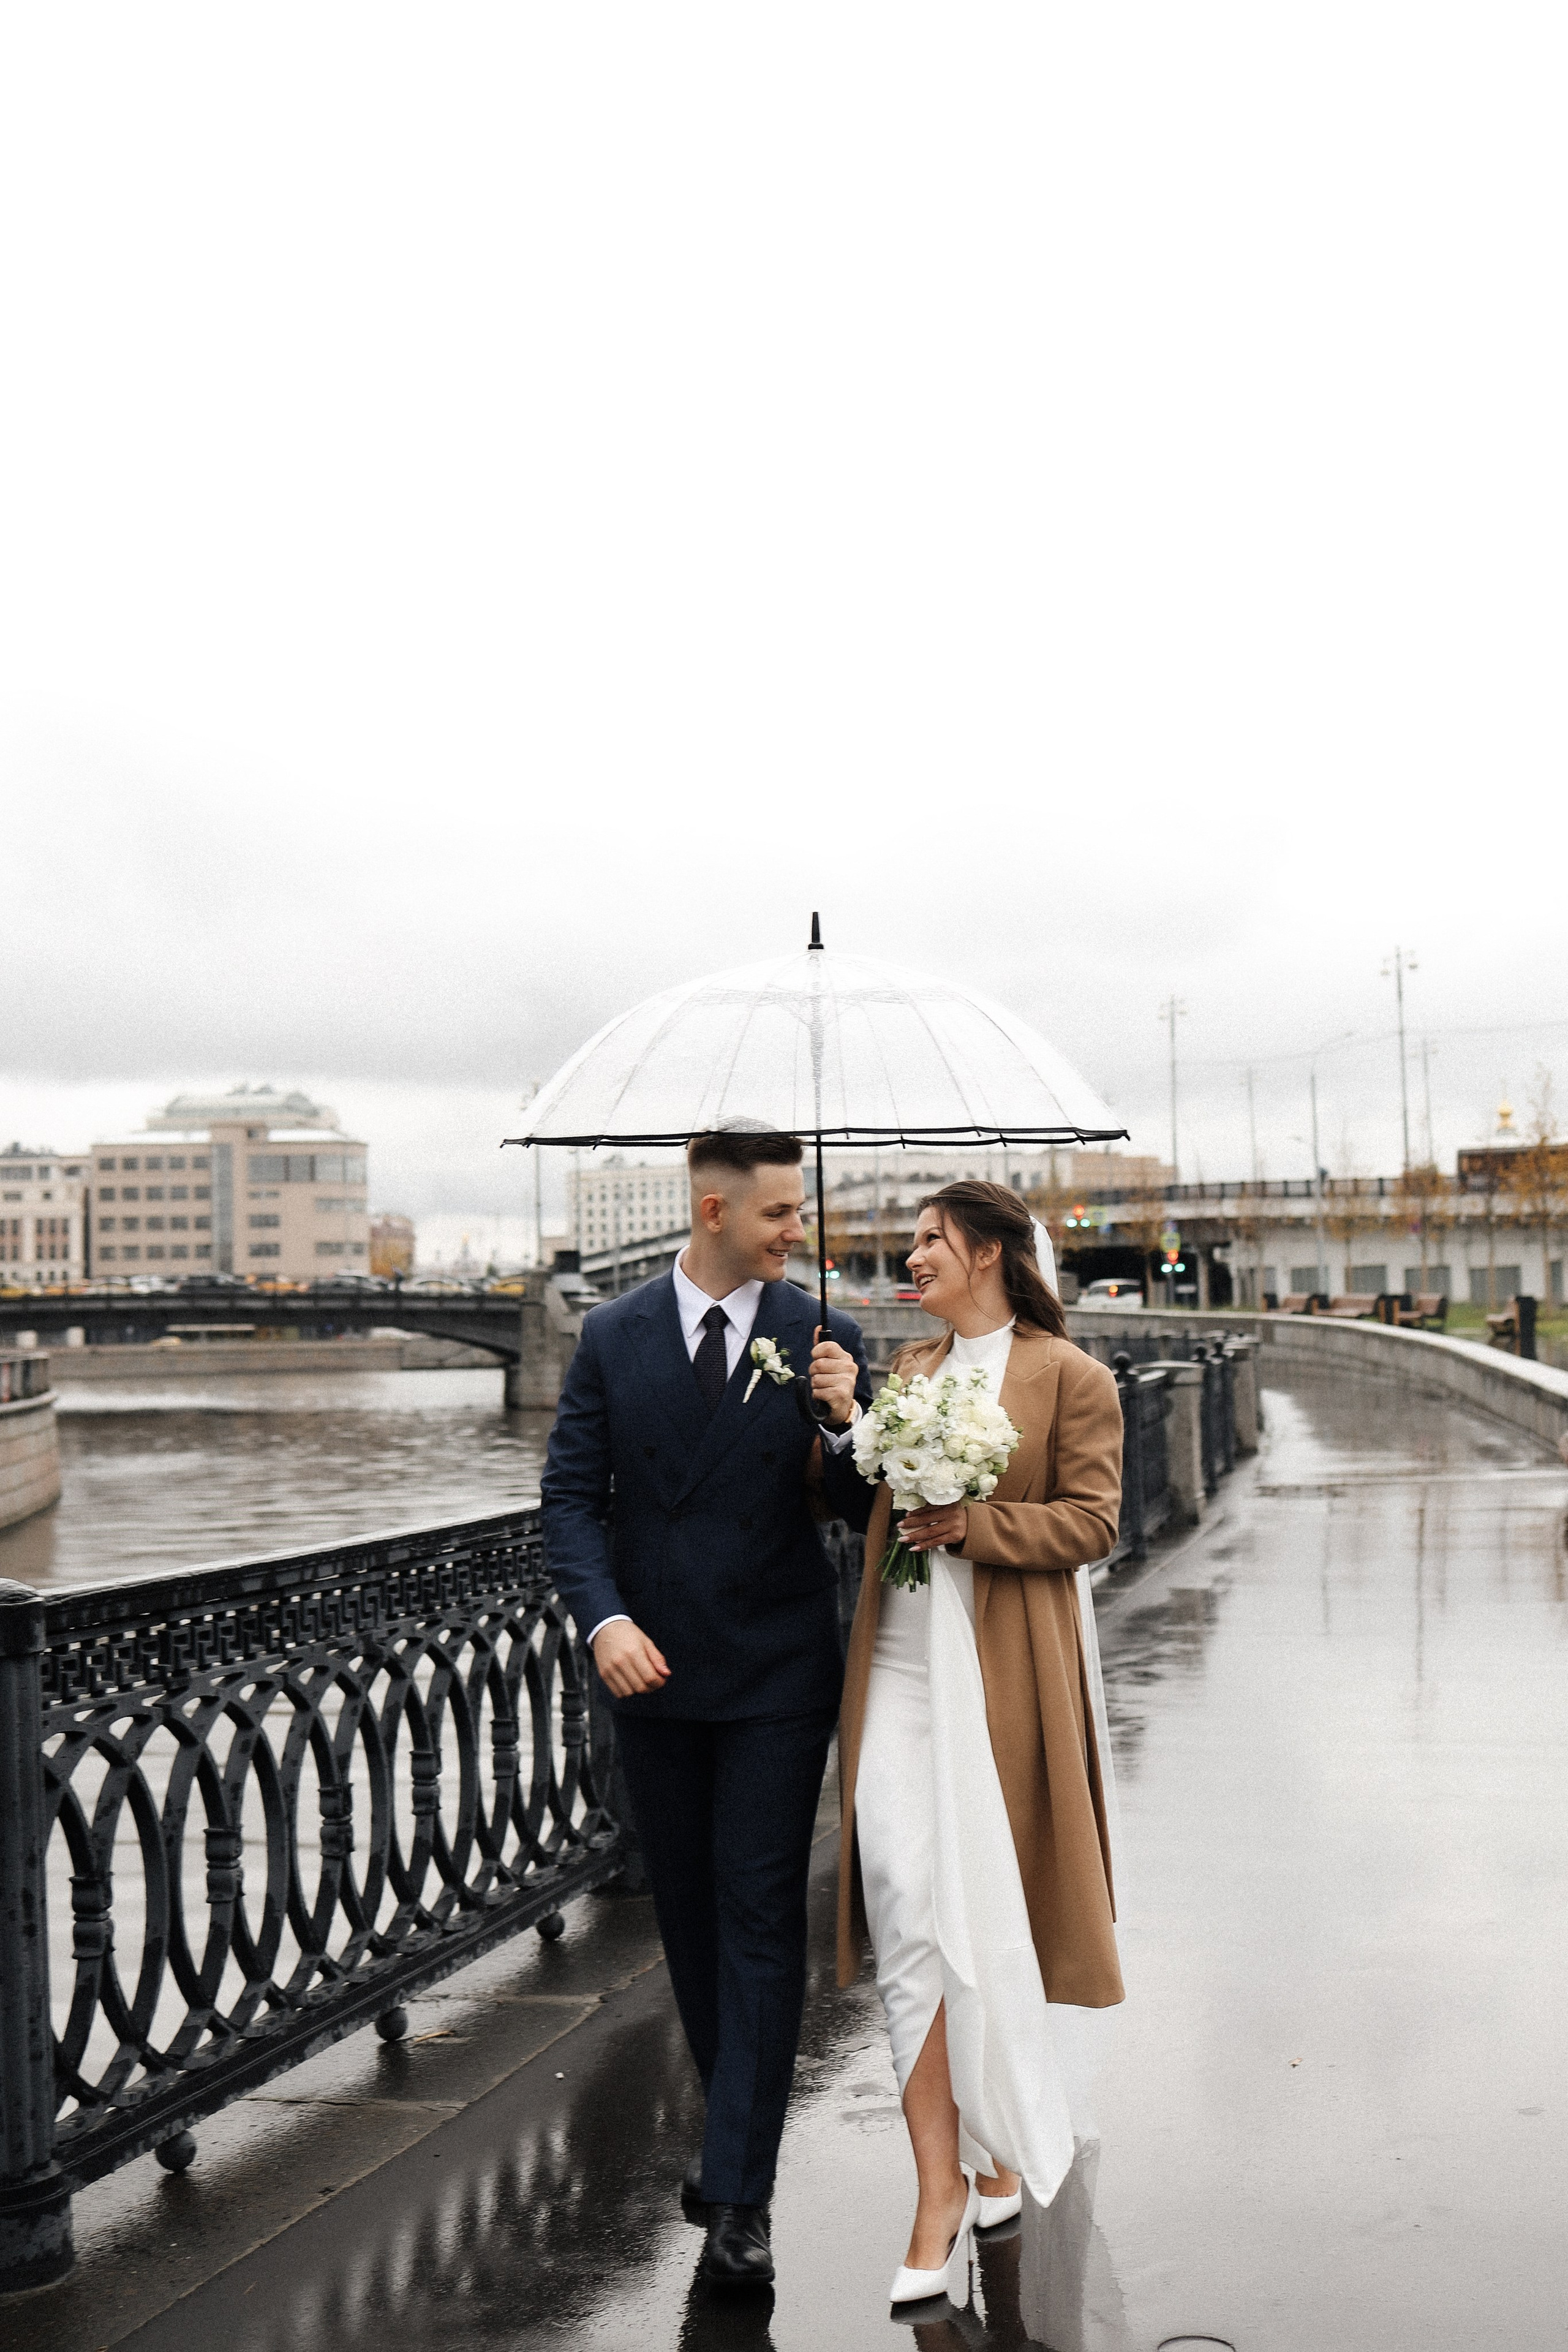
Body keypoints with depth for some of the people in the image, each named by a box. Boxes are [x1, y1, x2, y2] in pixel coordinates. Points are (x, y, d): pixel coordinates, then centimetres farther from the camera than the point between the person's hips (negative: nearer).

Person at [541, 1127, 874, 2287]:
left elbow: (869, 1512, -2)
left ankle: (742, 2191, 1)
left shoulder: (823, 1341, -3)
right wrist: (604, 1618, -14)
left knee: (762, 1921, -4)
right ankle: (736, 2118, 33)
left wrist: (845, 1424, -22)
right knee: (690, 1917, 14)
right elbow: (573, 1493, 0)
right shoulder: (614, 1337, 1)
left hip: (778, 1679, -2)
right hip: (654, 1671, 2)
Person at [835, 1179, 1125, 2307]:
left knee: (999, 1905, 6)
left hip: (1009, 1669, -4)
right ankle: (942, 2187, -2)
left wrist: (970, 1524, -17)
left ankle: (1010, 2140, 28)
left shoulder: (1072, 1379, -1)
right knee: (907, 1912, -6)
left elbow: (1091, 1523, -7)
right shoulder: (906, 1370, 15)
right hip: (902, 1660, 4)